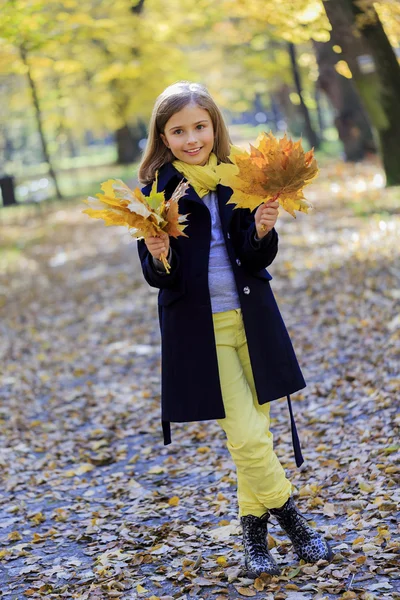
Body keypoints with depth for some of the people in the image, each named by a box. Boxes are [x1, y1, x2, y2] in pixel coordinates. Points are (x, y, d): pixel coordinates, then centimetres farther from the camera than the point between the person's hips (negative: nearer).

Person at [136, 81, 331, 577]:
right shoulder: (157, 191, -6)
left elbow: (258, 260, -1)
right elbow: (157, 277, -6)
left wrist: (261, 231, -21)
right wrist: (159, 259, -27)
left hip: (251, 319, 3)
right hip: (197, 328, -3)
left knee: (253, 429, 10)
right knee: (247, 436, -7)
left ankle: (254, 527, 26)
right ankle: (288, 515, 14)